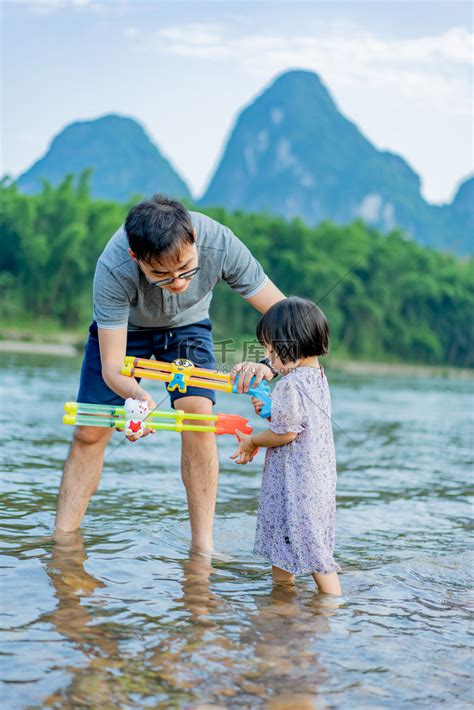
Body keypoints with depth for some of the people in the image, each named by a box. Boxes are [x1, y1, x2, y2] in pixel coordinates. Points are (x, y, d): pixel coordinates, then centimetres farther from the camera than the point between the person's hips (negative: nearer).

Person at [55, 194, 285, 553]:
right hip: (124, 327, 0)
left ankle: (204, 546, -14)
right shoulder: (113, 269, -41)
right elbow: (112, 365, -35)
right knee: (89, 433, -7)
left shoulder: (219, 243, -38)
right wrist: (135, 395, -58)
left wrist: (268, 363, -52)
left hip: (187, 325, 1)